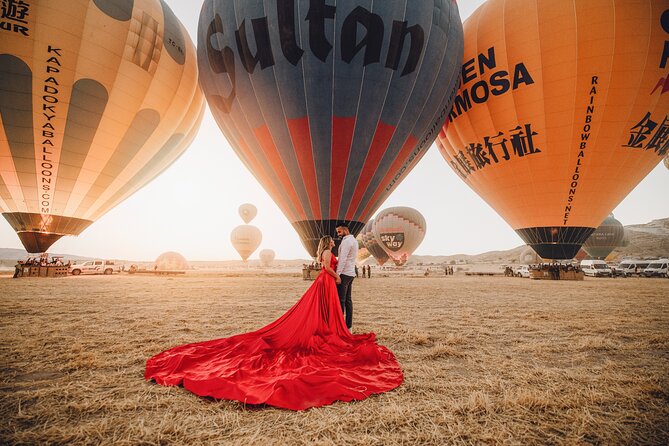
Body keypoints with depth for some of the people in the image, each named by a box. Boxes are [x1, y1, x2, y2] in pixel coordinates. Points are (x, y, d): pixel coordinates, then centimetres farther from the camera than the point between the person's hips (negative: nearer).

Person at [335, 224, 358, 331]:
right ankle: (349, 326, 13)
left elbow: (343, 259, -19)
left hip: (344, 274, -10)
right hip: (351, 273, 10)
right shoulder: (354, 240, 18)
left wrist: (337, 273, -19)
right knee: (348, 300, 10)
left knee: (341, 300, -7)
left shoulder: (346, 241, -12)